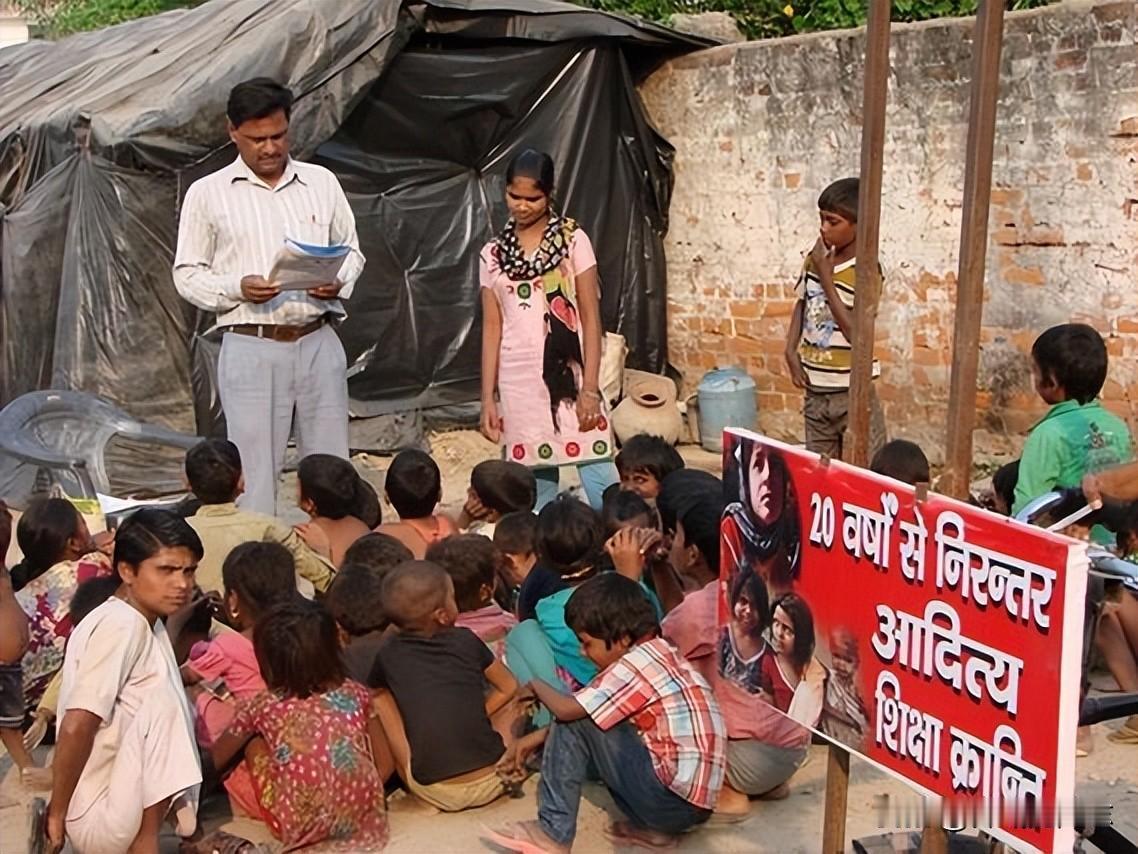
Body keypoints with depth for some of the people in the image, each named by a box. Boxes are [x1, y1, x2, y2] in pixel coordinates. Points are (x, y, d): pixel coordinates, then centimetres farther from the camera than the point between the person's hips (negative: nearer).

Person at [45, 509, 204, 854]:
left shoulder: (139, 624, 10)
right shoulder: (121, 625, -19)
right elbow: (77, 726, -25)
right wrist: (58, 813, -17)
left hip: (120, 805, 10)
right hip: (101, 818, -10)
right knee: (163, 700, -25)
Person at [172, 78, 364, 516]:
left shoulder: (321, 182, 10)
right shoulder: (208, 193, 2)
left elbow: (351, 250, 18)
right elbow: (187, 274, 4)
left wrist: (339, 281, -5)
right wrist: (237, 288, -15)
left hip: (319, 342, 3)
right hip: (252, 348, -3)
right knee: (255, 475, -1)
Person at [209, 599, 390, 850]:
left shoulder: (262, 707, 3)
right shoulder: (355, 694, 6)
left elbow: (215, 760, 19)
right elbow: (384, 766, 11)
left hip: (303, 829, -2)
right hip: (366, 821, 2)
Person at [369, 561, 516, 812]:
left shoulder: (388, 655, 0)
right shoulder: (466, 641, 1)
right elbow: (509, 687, 14)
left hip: (433, 793, 0)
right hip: (489, 782, 1)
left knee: (380, 697, 11)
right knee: (514, 700, 22)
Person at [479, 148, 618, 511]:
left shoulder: (573, 241, 0)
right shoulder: (492, 254, 8)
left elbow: (591, 318, -2)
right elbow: (492, 328, 9)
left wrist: (591, 387, -8)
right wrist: (488, 398, 4)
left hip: (569, 375, -2)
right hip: (518, 383, 3)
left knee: (599, 480, -7)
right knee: (534, 486, 6)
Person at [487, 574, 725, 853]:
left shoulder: (638, 663, -14)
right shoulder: (659, 655, 14)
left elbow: (567, 709, -17)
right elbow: (589, 713, 23)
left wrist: (536, 686, 4)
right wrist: (542, 735, 19)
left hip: (673, 798, -9)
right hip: (695, 801, 9)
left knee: (574, 722, -4)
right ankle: (654, 827, 13)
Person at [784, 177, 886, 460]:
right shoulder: (814, 259, 2)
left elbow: (856, 332, -22)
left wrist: (826, 277, -20)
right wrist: (791, 350, 3)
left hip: (852, 391, -6)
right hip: (815, 389, 6)